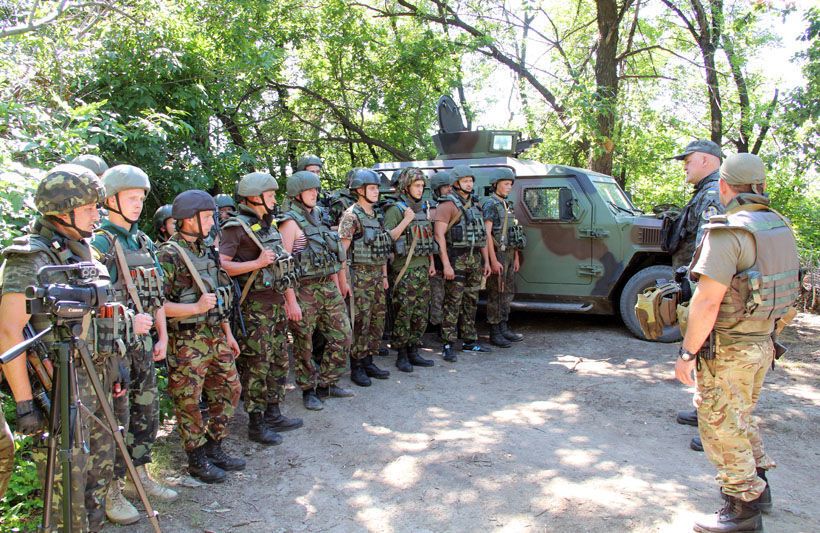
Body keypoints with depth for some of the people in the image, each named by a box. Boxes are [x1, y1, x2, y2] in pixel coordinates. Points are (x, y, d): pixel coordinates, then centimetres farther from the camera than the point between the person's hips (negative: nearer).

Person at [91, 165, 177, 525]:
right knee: (116, 418, 1)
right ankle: (111, 492, 15)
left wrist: (162, 337, 12)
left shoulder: (143, 242, 12)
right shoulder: (98, 243, -11)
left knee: (148, 411, 15)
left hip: (142, 341, 7)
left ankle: (140, 476, 31)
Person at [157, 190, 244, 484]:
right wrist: (196, 308, -21)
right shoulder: (168, 255, -13)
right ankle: (197, 459, 19)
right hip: (186, 341, -8)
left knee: (229, 389, 13)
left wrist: (228, 333, 18)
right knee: (189, 401, 4)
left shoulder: (206, 251, 12)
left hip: (215, 335, 8)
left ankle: (214, 448, 28)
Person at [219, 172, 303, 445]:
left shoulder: (269, 224, 14)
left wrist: (292, 300, 14)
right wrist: (257, 263, -21)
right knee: (257, 366, -1)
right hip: (254, 307, -8)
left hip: (277, 303, 8)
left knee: (279, 361, 15)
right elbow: (220, 265, -21)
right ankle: (256, 424, 10)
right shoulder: (236, 227, -11)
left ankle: (273, 414, 27)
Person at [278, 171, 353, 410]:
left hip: (328, 286, 8)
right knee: (304, 345, 6)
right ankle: (308, 390, 21)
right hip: (304, 290, -8)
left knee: (342, 336, 8)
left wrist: (339, 284, 19)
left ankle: (326, 383, 22)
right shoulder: (290, 222, -10)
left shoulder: (315, 218, 14)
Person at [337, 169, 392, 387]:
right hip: (359, 276, -8)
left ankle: (368, 362, 22)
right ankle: (356, 368, 7)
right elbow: (343, 250, -13)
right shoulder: (351, 216, -10)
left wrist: (384, 275, 17)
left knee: (378, 320, 10)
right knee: (360, 323, -4)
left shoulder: (376, 216, 14)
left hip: (377, 276, 8)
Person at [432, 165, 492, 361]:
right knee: (453, 302, -7)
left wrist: (486, 261, 16)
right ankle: (447, 346, -3)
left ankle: (470, 342, 21)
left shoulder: (475, 206, 17)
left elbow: (482, 235, 21)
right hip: (456, 259, -8)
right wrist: (446, 264, -21)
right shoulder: (448, 204, -7)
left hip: (475, 259, 8)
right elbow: (439, 235, -15)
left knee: (471, 301, 12)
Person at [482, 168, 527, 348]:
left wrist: (516, 257, 15)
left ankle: (504, 328, 21)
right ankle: (494, 333, 1)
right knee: (495, 294, -4)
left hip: (509, 254, 9)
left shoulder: (508, 205, 16)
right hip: (497, 254, -9)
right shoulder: (490, 205, -10)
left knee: (507, 292, 13)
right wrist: (493, 260, -21)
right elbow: (487, 234, -17)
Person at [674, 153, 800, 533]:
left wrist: (687, 353, -17)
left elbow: (707, 302, -25)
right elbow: (781, 284, 16)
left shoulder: (729, 232, -22)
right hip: (763, 343, 9)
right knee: (740, 417, 25)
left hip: (727, 349, -9)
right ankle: (757, 486, 38)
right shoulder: (779, 226, 6)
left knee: (721, 427, 5)